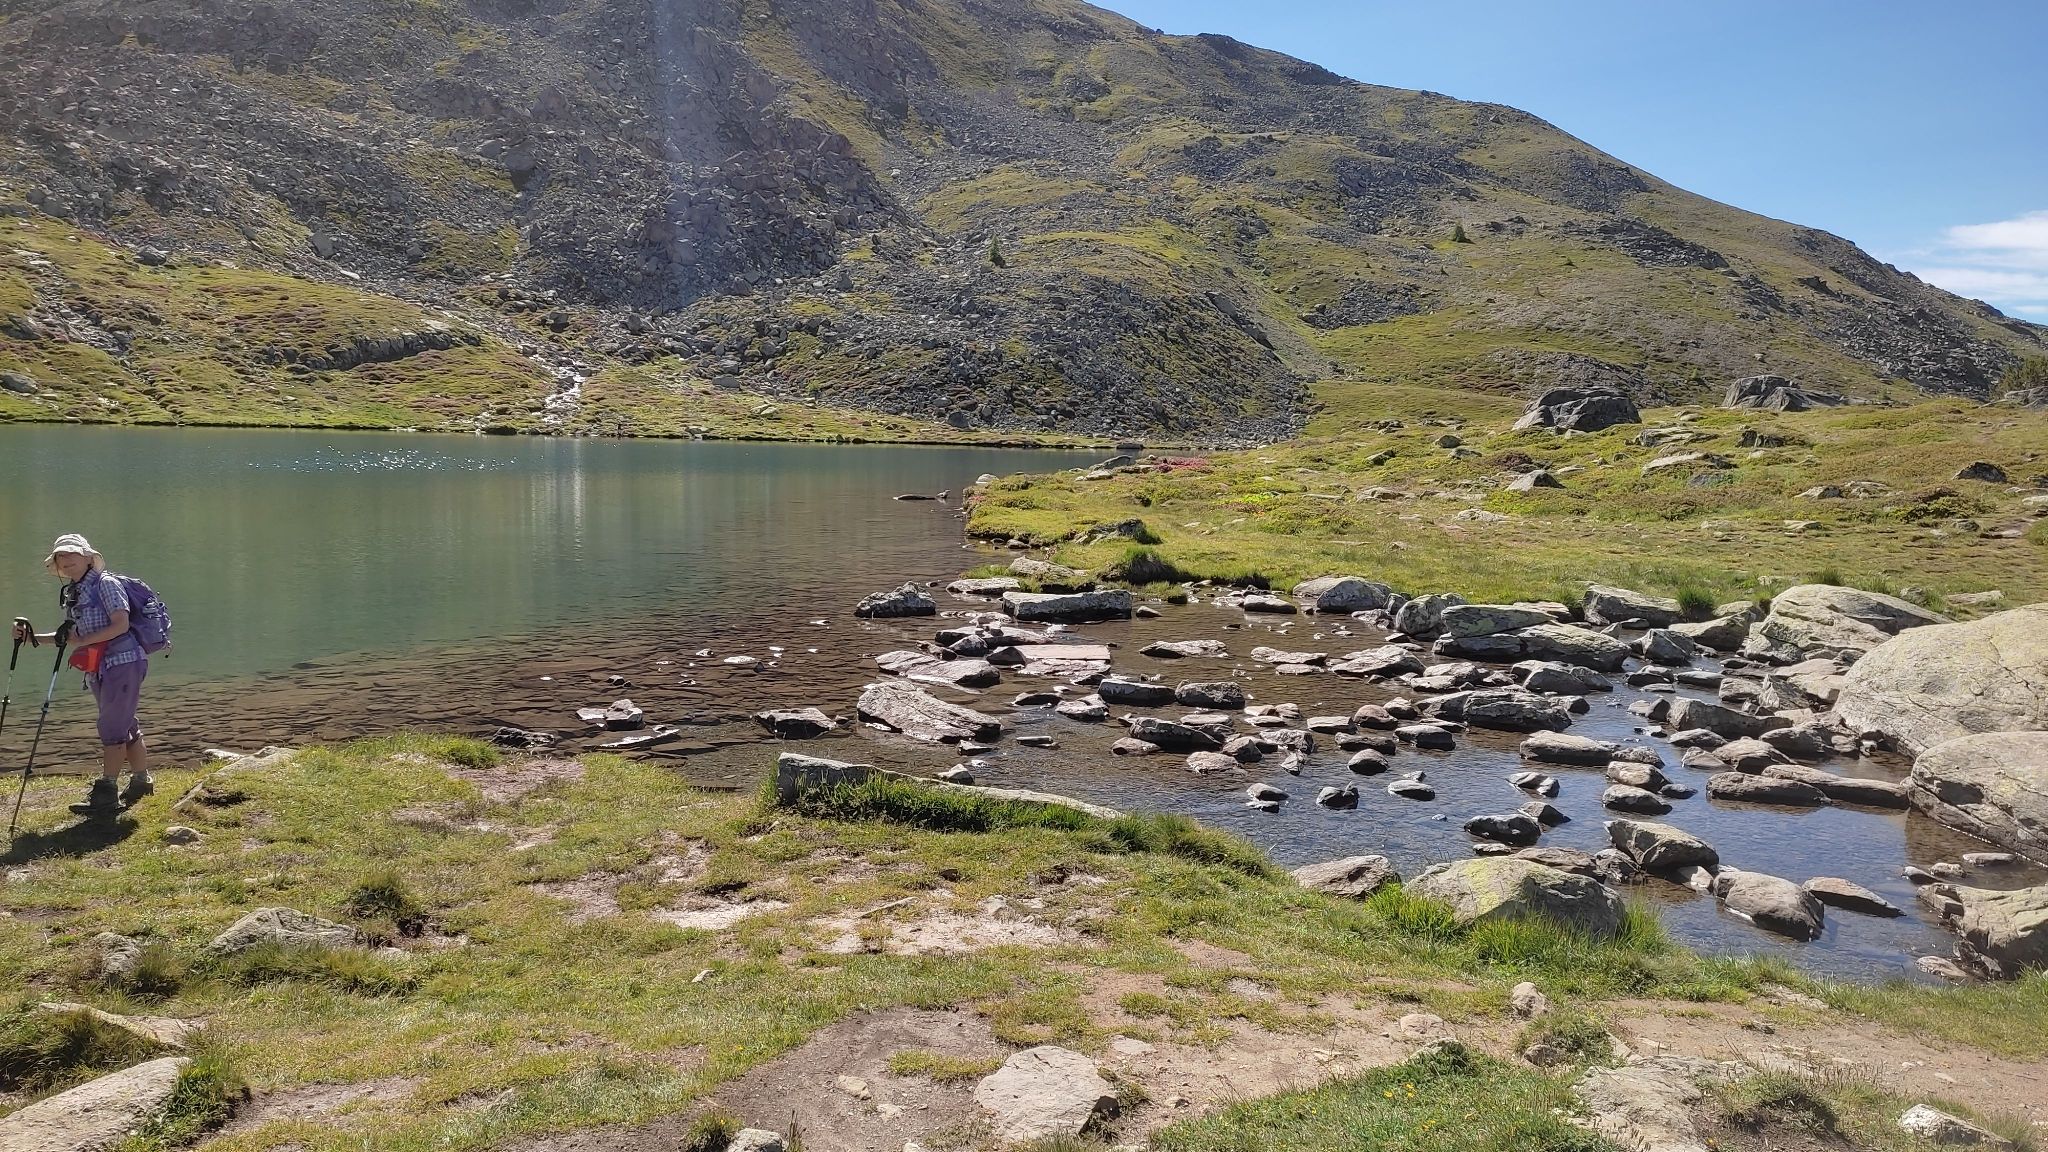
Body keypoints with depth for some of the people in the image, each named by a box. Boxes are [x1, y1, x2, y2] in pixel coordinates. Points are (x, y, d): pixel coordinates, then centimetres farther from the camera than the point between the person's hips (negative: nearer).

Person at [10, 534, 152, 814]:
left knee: (111, 728, -8)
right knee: (125, 727, 14)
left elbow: (121, 624, -16)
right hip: (99, 669, 8)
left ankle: (106, 793, -6)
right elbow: (72, 635, 19)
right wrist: (35, 638, 8)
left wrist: (85, 641, -17)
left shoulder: (105, 584, -8)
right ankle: (141, 781, 24)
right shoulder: (71, 594, 16)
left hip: (123, 662, -8)